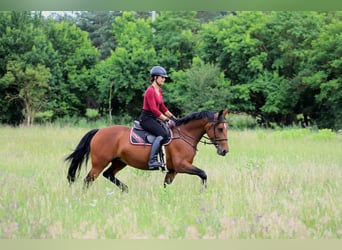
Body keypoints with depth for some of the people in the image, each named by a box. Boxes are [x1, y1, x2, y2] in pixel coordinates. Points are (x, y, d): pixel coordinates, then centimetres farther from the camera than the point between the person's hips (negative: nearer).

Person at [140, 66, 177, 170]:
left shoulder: (159, 90, 15)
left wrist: (172, 117, 15)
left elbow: (162, 107, 22)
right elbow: (153, 109, -21)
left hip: (154, 118, 10)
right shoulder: (150, 91, -15)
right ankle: (152, 161, -35)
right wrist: (166, 120, -20)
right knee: (162, 134, -28)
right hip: (147, 118, -10)